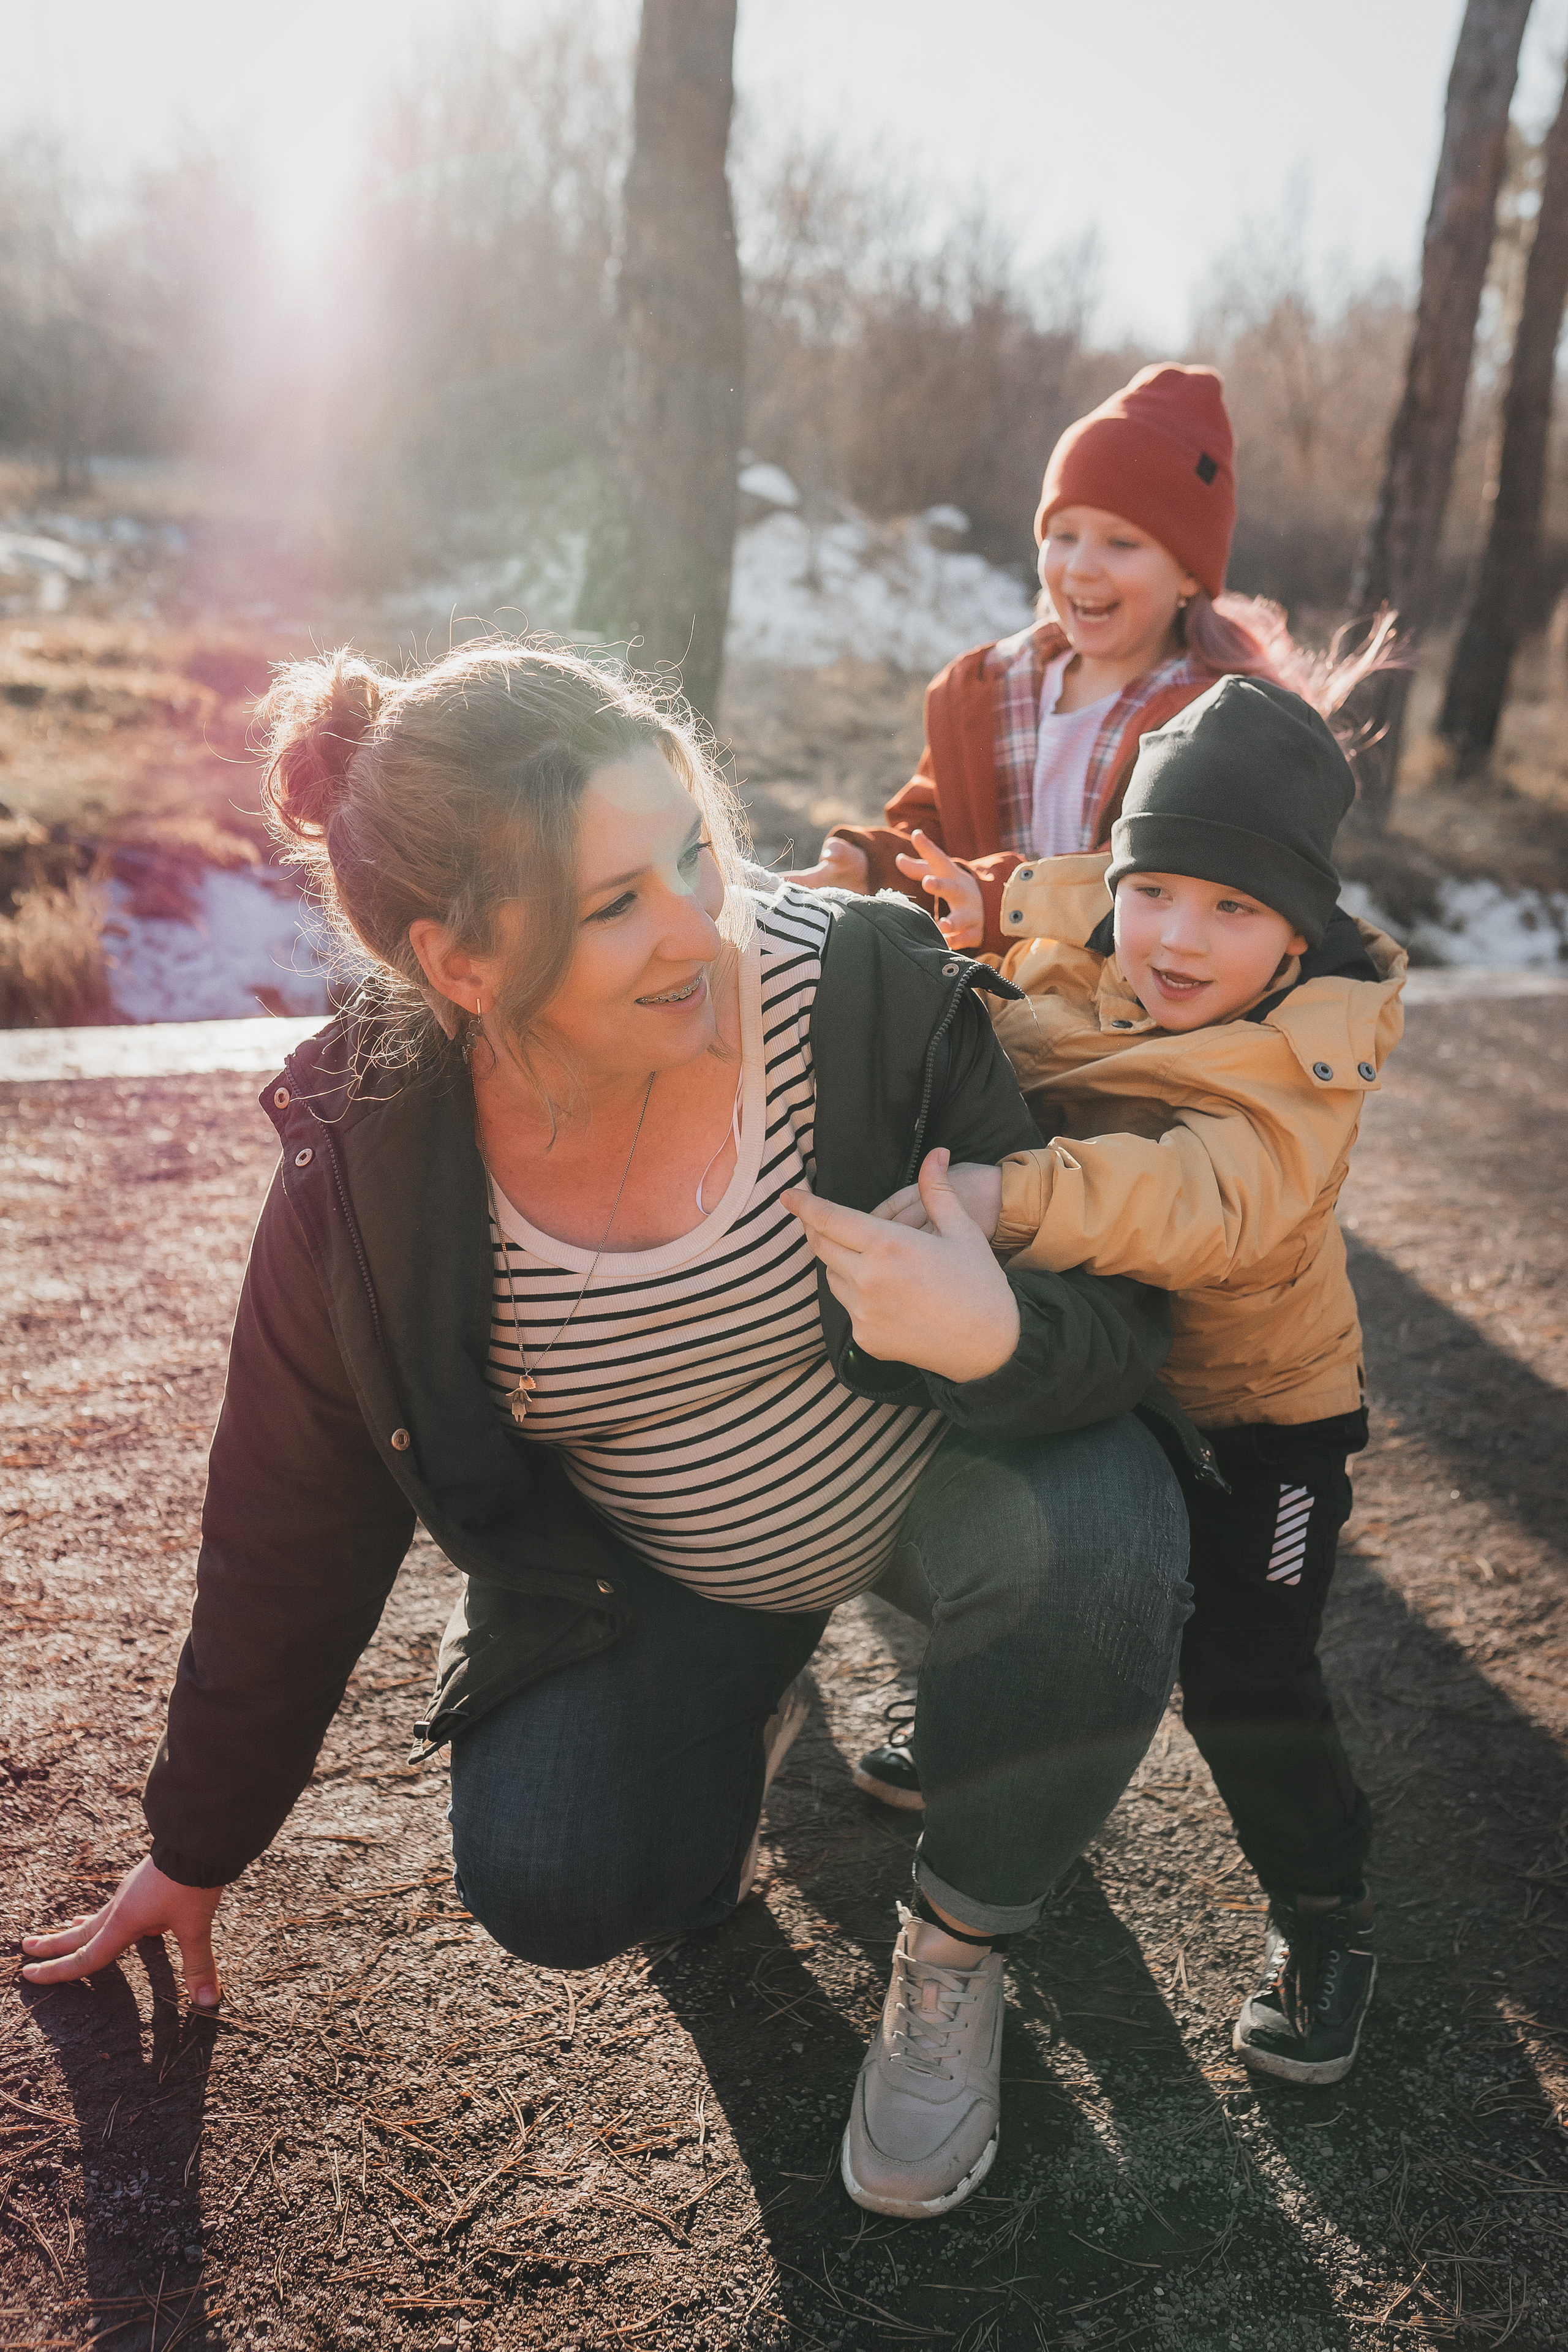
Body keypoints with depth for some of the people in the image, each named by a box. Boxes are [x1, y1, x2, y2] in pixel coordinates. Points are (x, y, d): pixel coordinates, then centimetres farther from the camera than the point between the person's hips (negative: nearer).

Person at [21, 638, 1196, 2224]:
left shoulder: (869, 990, -28)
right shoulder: (365, 1187, -22)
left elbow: (1119, 1316, -18)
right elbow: (290, 1544, -6)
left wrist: (1000, 1339, -44)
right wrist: (196, 1850, 6)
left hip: (951, 1456, 0)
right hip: (645, 1562, 1)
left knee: (1099, 1544, -32)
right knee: (550, 1892, -17)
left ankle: (954, 1952, -1)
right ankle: (740, 1710, 20)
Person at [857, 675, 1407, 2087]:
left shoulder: (1307, 1064, -28)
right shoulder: (1060, 977, -12)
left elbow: (1213, 1199, -48)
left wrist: (1009, 1199, -60)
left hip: (1264, 1409, -5)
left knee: (1244, 1678, -2)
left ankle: (1324, 1913, 24)